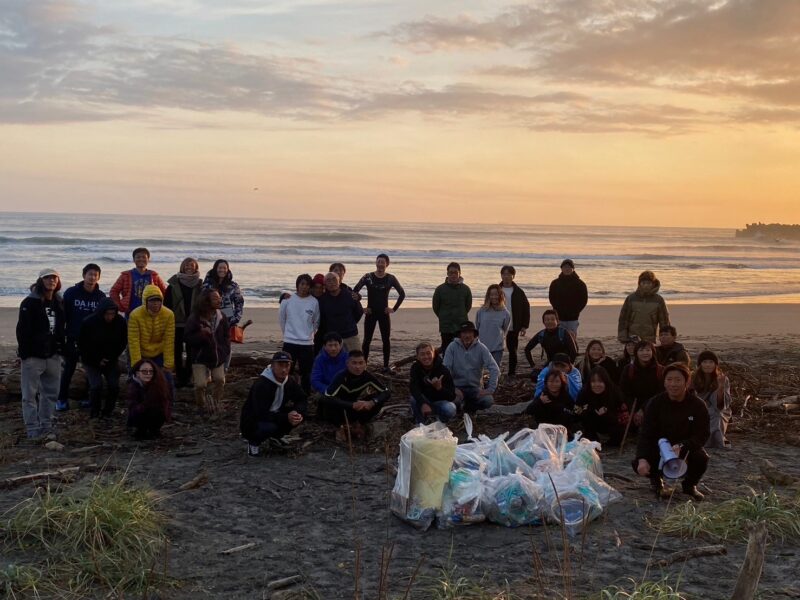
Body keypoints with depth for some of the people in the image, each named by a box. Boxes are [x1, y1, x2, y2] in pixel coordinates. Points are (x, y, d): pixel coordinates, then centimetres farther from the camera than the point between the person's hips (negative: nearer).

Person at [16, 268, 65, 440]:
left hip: (53, 356, 6)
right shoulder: (30, 303, -8)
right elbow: (22, 330, -12)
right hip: (33, 356, -6)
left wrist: (61, 349, 12)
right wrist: (24, 353, -17)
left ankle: (46, 427, 19)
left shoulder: (59, 303, 11)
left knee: (51, 393, 10)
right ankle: (33, 430, 2)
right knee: (30, 395, -1)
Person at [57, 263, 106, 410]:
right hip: (73, 339, -2)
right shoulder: (71, 293, -6)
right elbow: (63, 315, -3)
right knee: (69, 369, 3)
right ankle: (62, 399, 12)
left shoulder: (101, 296, 0)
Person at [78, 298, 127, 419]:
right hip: (92, 361, -2)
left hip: (111, 360, 2)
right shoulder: (89, 322, -18)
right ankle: (94, 413, 3)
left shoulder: (120, 322, -13)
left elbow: (123, 342, 1)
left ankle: (107, 412, 10)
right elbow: (82, 345, -8)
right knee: (96, 386, -18)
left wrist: (111, 358, -8)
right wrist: (97, 360, -11)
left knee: (114, 385, -11)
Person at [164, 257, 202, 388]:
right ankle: (179, 377, 12)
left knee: (192, 352, 4)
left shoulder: (199, 285, 4)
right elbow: (167, 303, -1)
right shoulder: (174, 284, 0)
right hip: (177, 323, -1)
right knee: (177, 351, 5)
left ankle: (188, 377, 12)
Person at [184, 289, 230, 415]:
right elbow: (188, 339, -12)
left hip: (218, 357, 4)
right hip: (200, 358, -4)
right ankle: (202, 406, 16)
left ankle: (215, 404, 25)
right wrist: (201, 334, -28)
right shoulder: (194, 318, -13)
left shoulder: (222, 317, 0)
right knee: (200, 385, -12)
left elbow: (227, 336, 9)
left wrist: (225, 351, -2)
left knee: (220, 381, -1)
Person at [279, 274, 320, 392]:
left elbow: (316, 322, 7)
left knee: (306, 374, 8)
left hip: (307, 344, 0)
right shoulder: (288, 300, -3)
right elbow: (281, 319, 9)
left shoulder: (314, 302, -4)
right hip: (289, 342, 0)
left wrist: (309, 334, 9)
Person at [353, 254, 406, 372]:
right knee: (367, 340, 0)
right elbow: (354, 292, -3)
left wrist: (394, 309, 0)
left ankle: (386, 365, 11)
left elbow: (402, 293, 4)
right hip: (370, 313, -1)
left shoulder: (391, 278, -1)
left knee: (386, 340, 3)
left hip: (384, 313, 1)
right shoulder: (368, 277, -4)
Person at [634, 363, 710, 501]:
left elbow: (702, 436, -17)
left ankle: (689, 485, 4)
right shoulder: (656, 403, -13)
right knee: (638, 464, -27)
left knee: (701, 458, -33)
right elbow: (645, 434, -19)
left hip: (687, 449, 0)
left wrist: (682, 447, -38)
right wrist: (642, 459, -37)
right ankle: (656, 481, 12)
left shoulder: (698, 405, -13)